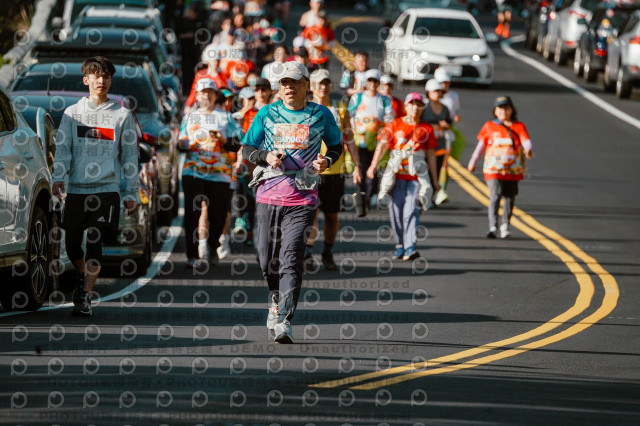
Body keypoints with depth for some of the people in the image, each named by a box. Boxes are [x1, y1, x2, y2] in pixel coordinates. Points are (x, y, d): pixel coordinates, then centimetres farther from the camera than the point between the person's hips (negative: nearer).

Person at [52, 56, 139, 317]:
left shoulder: (122, 115, 7)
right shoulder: (72, 113, 10)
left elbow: (130, 156, 10)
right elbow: (62, 148, 4)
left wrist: (131, 193, 6)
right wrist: (58, 177, -13)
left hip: (107, 189, -2)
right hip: (77, 188, 2)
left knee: (94, 241, -10)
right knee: (72, 243, 3)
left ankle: (85, 297, -6)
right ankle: (82, 276, 33)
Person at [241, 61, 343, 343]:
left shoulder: (321, 115, 4)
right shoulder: (267, 114, 6)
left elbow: (336, 146, 17)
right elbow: (246, 149, 10)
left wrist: (326, 161, -5)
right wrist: (266, 157, -11)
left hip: (302, 200, -2)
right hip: (268, 195, 3)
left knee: (291, 259, -15)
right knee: (268, 260, 10)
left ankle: (283, 322, -18)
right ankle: (276, 300, 41)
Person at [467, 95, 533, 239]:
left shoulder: (519, 127, 6)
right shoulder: (489, 126, 8)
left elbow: (526, 141, -8)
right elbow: (481, 145, 17)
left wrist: (528, 150, -31)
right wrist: (473, 162, 22)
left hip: (513, 171, 2)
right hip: (493, 169, -2)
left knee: (510, 198, 9)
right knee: (495, 196, -16)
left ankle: (505, 225, 28)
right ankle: (493, 227, -22)